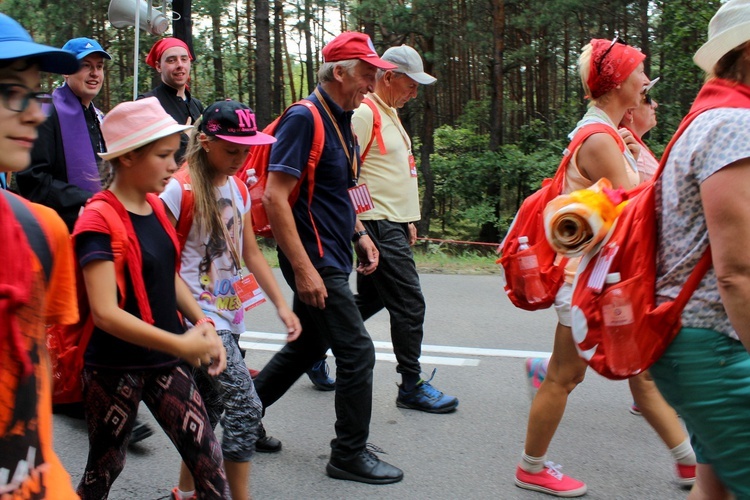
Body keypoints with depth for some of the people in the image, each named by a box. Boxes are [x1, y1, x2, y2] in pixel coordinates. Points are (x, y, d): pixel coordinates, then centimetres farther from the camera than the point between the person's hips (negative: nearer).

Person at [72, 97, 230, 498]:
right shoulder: (98, 221, -17)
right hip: (114, 369, -6)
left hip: (164, 361, 6)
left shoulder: (155, 208, 6)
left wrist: (202, 323, -1)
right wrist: (180, 344, -28)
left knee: (207, 457, 4)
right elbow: (105, 312, -24)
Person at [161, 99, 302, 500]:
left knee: (210, 410, 16)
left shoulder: (237, 188, 10)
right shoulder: (181, 190, -13)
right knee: (245, 407, -10)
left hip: (228, 317, 8)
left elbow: (251, 253, 13)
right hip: (199, 317, -8)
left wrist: (281, 304, 6)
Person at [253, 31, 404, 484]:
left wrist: (361, 236, 13)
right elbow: (275, 197, -22)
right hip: (314, 261, -10)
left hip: (332, 259, 10)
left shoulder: (343, 121, 12)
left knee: (308, 346, 19)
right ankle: (350, 454, 11)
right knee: (358, 352, -5)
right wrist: (304, 270, -24)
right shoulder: (305, 119, -16)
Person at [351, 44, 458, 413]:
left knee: (369, 299, 17)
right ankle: (412, 387, 6)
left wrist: (407, 222, 20)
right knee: (409, 304, -5)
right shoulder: (364, 113, -13)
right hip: (379, 228, -10)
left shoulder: (390, 114, 18)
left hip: (393, 224, 10)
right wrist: (360, 231, -21)